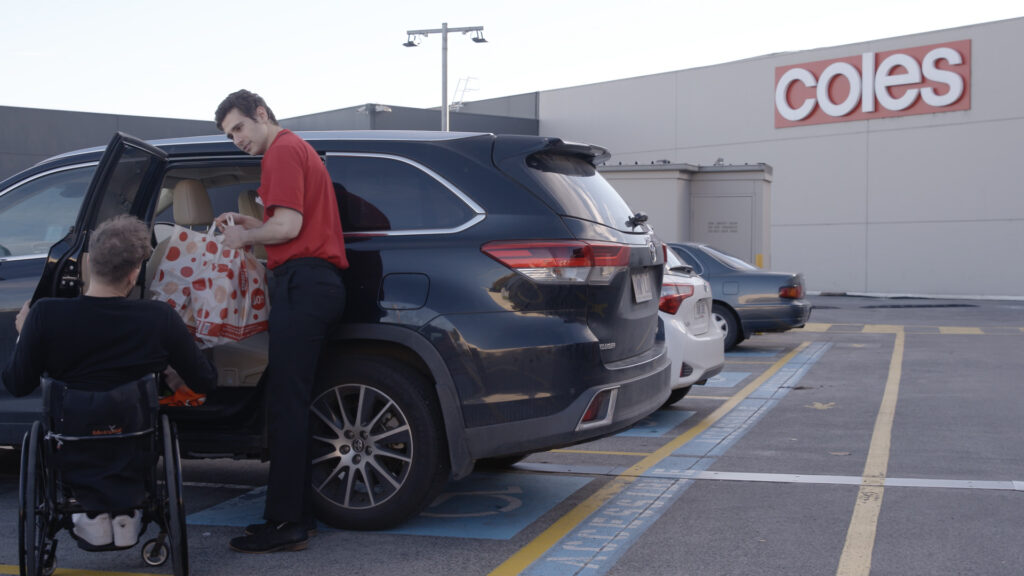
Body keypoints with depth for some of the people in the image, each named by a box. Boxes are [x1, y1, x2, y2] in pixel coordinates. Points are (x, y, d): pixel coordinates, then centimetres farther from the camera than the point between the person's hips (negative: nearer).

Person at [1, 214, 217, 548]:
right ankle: (126, 511, 23)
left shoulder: (46, 316, -18)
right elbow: (205, 382, -5)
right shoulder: (160, 318, -17)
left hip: (76, 464, 0)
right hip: (133, 463, 0)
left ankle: (94, 514, 19)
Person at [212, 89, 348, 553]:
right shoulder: (297, 150, 28)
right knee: (293, 404, 11)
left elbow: (288, 226, -16)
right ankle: (297, 515, 15)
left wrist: (245, 236, 0)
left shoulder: (283, 151, -5)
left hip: (302, 283, -11)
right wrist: (246, 224, 18)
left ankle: (284, 524, -10)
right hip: (319, 283, 11)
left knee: (286, 405, -11)